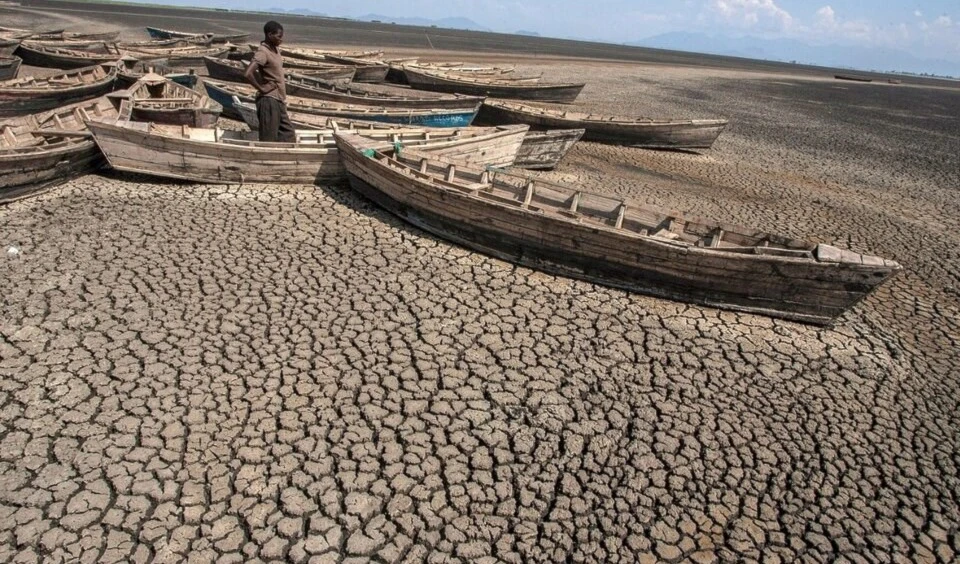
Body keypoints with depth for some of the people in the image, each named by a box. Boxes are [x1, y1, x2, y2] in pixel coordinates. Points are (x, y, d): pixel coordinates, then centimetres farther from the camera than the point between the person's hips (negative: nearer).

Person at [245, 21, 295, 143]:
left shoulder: (276, 49, 12)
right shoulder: (263, 52, -15)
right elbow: (248, 73, -28)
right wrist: (261, 88, -16)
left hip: (279, 100, 9)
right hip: (269, 100, -9)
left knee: (289, 137, 10)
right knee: (269, 141, -4)